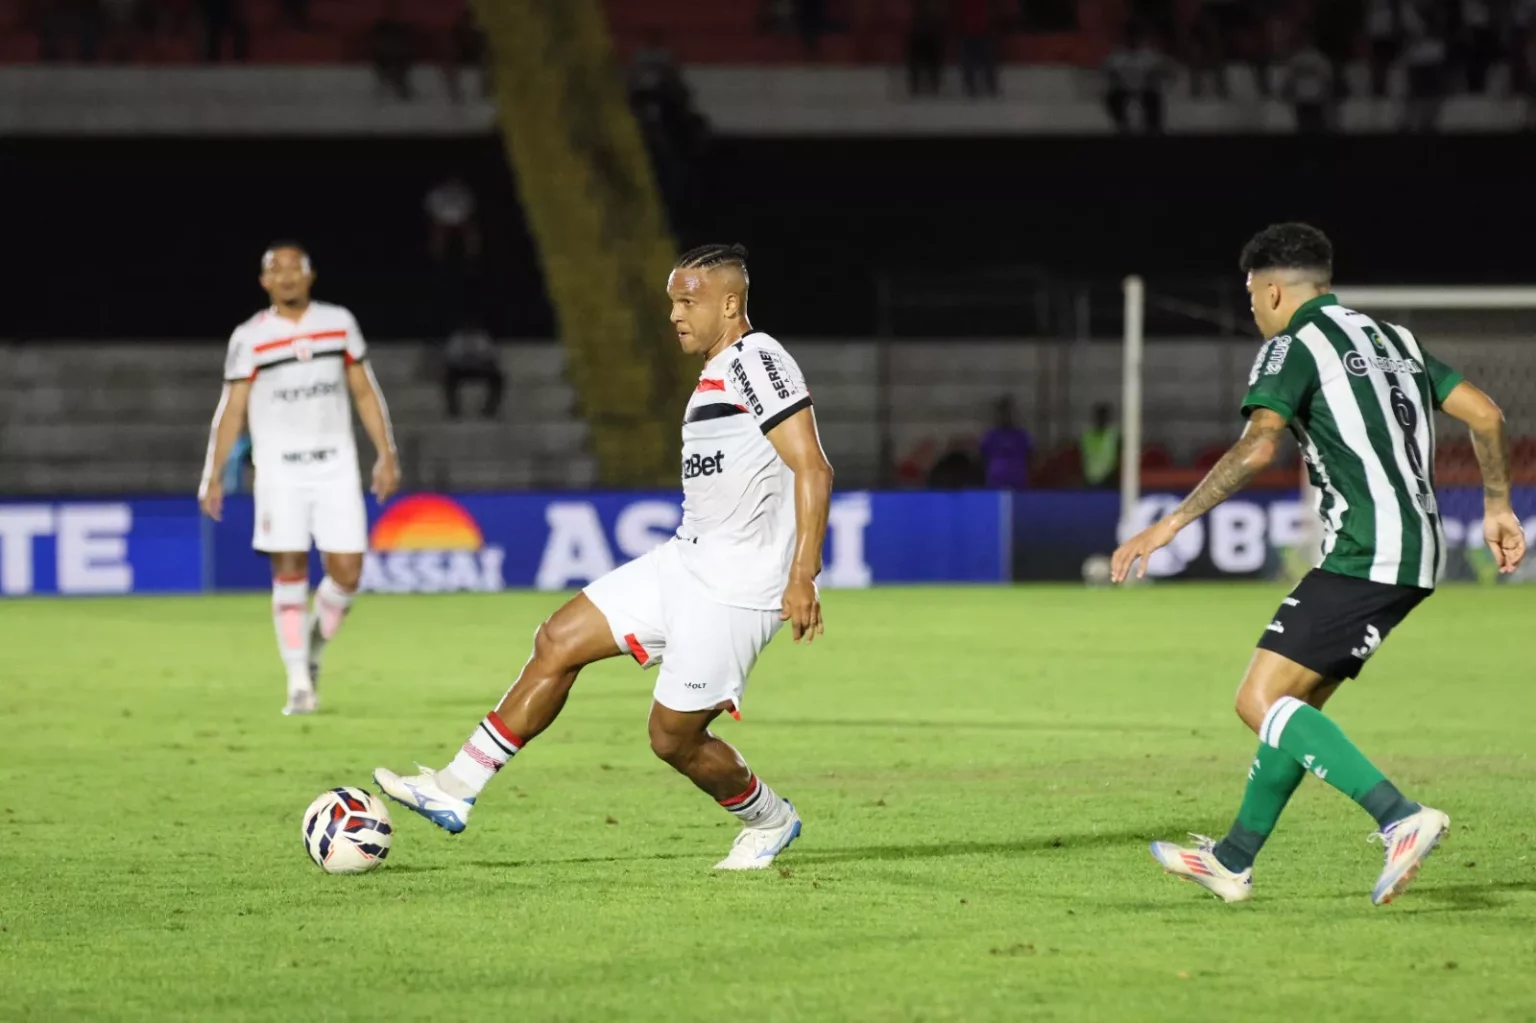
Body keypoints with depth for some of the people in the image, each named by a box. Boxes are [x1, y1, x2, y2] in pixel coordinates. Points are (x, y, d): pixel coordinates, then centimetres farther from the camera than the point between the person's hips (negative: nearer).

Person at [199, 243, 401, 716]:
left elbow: (365, 392, 12)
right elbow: (231, 409, 1)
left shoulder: (339, 323, 6)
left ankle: (313, 645, 23)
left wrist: (386, 454, 6)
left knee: (346, 573, -4)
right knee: (289, 574, -6)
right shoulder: (249, 337, -1)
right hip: (279, 470, -2)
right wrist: (213, 475, -5)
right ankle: (299, 682, 0)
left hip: (336, 468, 2)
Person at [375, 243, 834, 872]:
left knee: (673, 736, -2)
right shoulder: (718, 373, 17)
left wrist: (802, 577, -27)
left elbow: (813, 470, -21)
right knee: (558, 643, 5)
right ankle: (456, 791, 8)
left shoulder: (756, 360, -14)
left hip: (735, 588, -10)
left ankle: (768, 821, 25)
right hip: (684, 563, 10)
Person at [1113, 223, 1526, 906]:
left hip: (1361, 555, -9)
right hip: (1417, 555, 9)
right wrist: (1497, 507, 28)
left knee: (1262, 702, -12)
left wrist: (1172, 523, -20)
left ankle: (1400, 818, -27)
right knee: (1295, 705, 19)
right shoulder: (1392, 340, 21)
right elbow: (1485, 414, 17)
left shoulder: (1294, 345, -3)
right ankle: (1233, 862, 26)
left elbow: (1258, 446, -19)